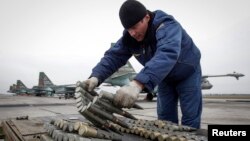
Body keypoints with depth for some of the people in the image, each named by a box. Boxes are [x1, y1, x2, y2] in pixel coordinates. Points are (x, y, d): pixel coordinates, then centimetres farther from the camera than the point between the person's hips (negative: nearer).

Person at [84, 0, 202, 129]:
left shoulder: (167, 26, -37)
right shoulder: (129, 37, -17)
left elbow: (166, 55, -55)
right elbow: (113, 56, -23)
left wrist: (138, 83, -68)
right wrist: (96, 76, -43)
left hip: (187, 73, -5)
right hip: (165, 77, 5)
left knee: (190, 116, -4)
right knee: (165, 116, 7)